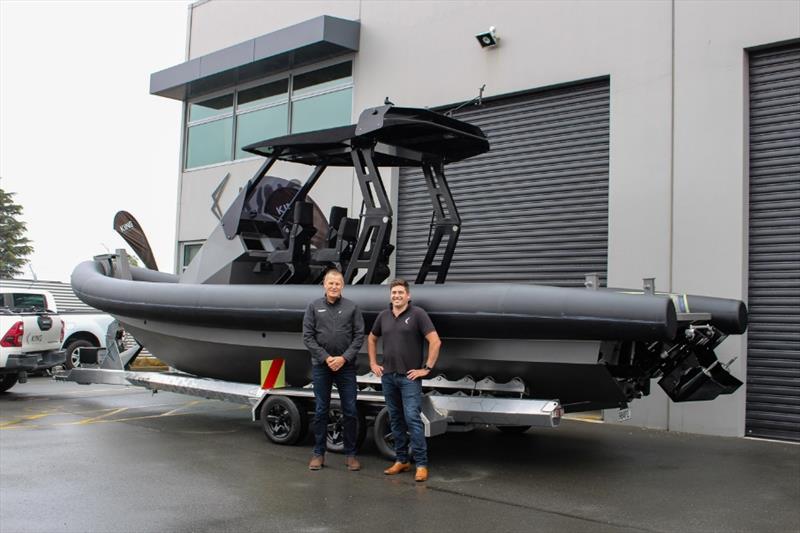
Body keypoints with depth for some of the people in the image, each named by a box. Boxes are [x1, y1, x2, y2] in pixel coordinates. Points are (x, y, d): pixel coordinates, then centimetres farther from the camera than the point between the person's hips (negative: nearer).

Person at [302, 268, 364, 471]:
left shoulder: (351, 307, 2)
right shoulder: (314, 307, 3)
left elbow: (359, 336, -1)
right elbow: (308, 337, -1)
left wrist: (344, 358, -11)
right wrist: (326, 358, -10)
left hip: (346, 366, 0)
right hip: (321, 365, 0)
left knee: (350, 411, 1)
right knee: (321, 410, 7)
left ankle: (350, 454, 12)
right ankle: (318, 453, 17)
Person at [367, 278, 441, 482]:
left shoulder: (417, 314, -8)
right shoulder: (384, 316, 9)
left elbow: (435, 341, -13)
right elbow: (371, 339, 25)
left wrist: (427, 368, -14)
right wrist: (373, 363, 16)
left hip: (409, 377, -6)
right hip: (388, 376, 6)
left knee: (412, 418, -10)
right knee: (395, 419, 12)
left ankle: (421, 464, -5)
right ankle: (401, 460, 21)